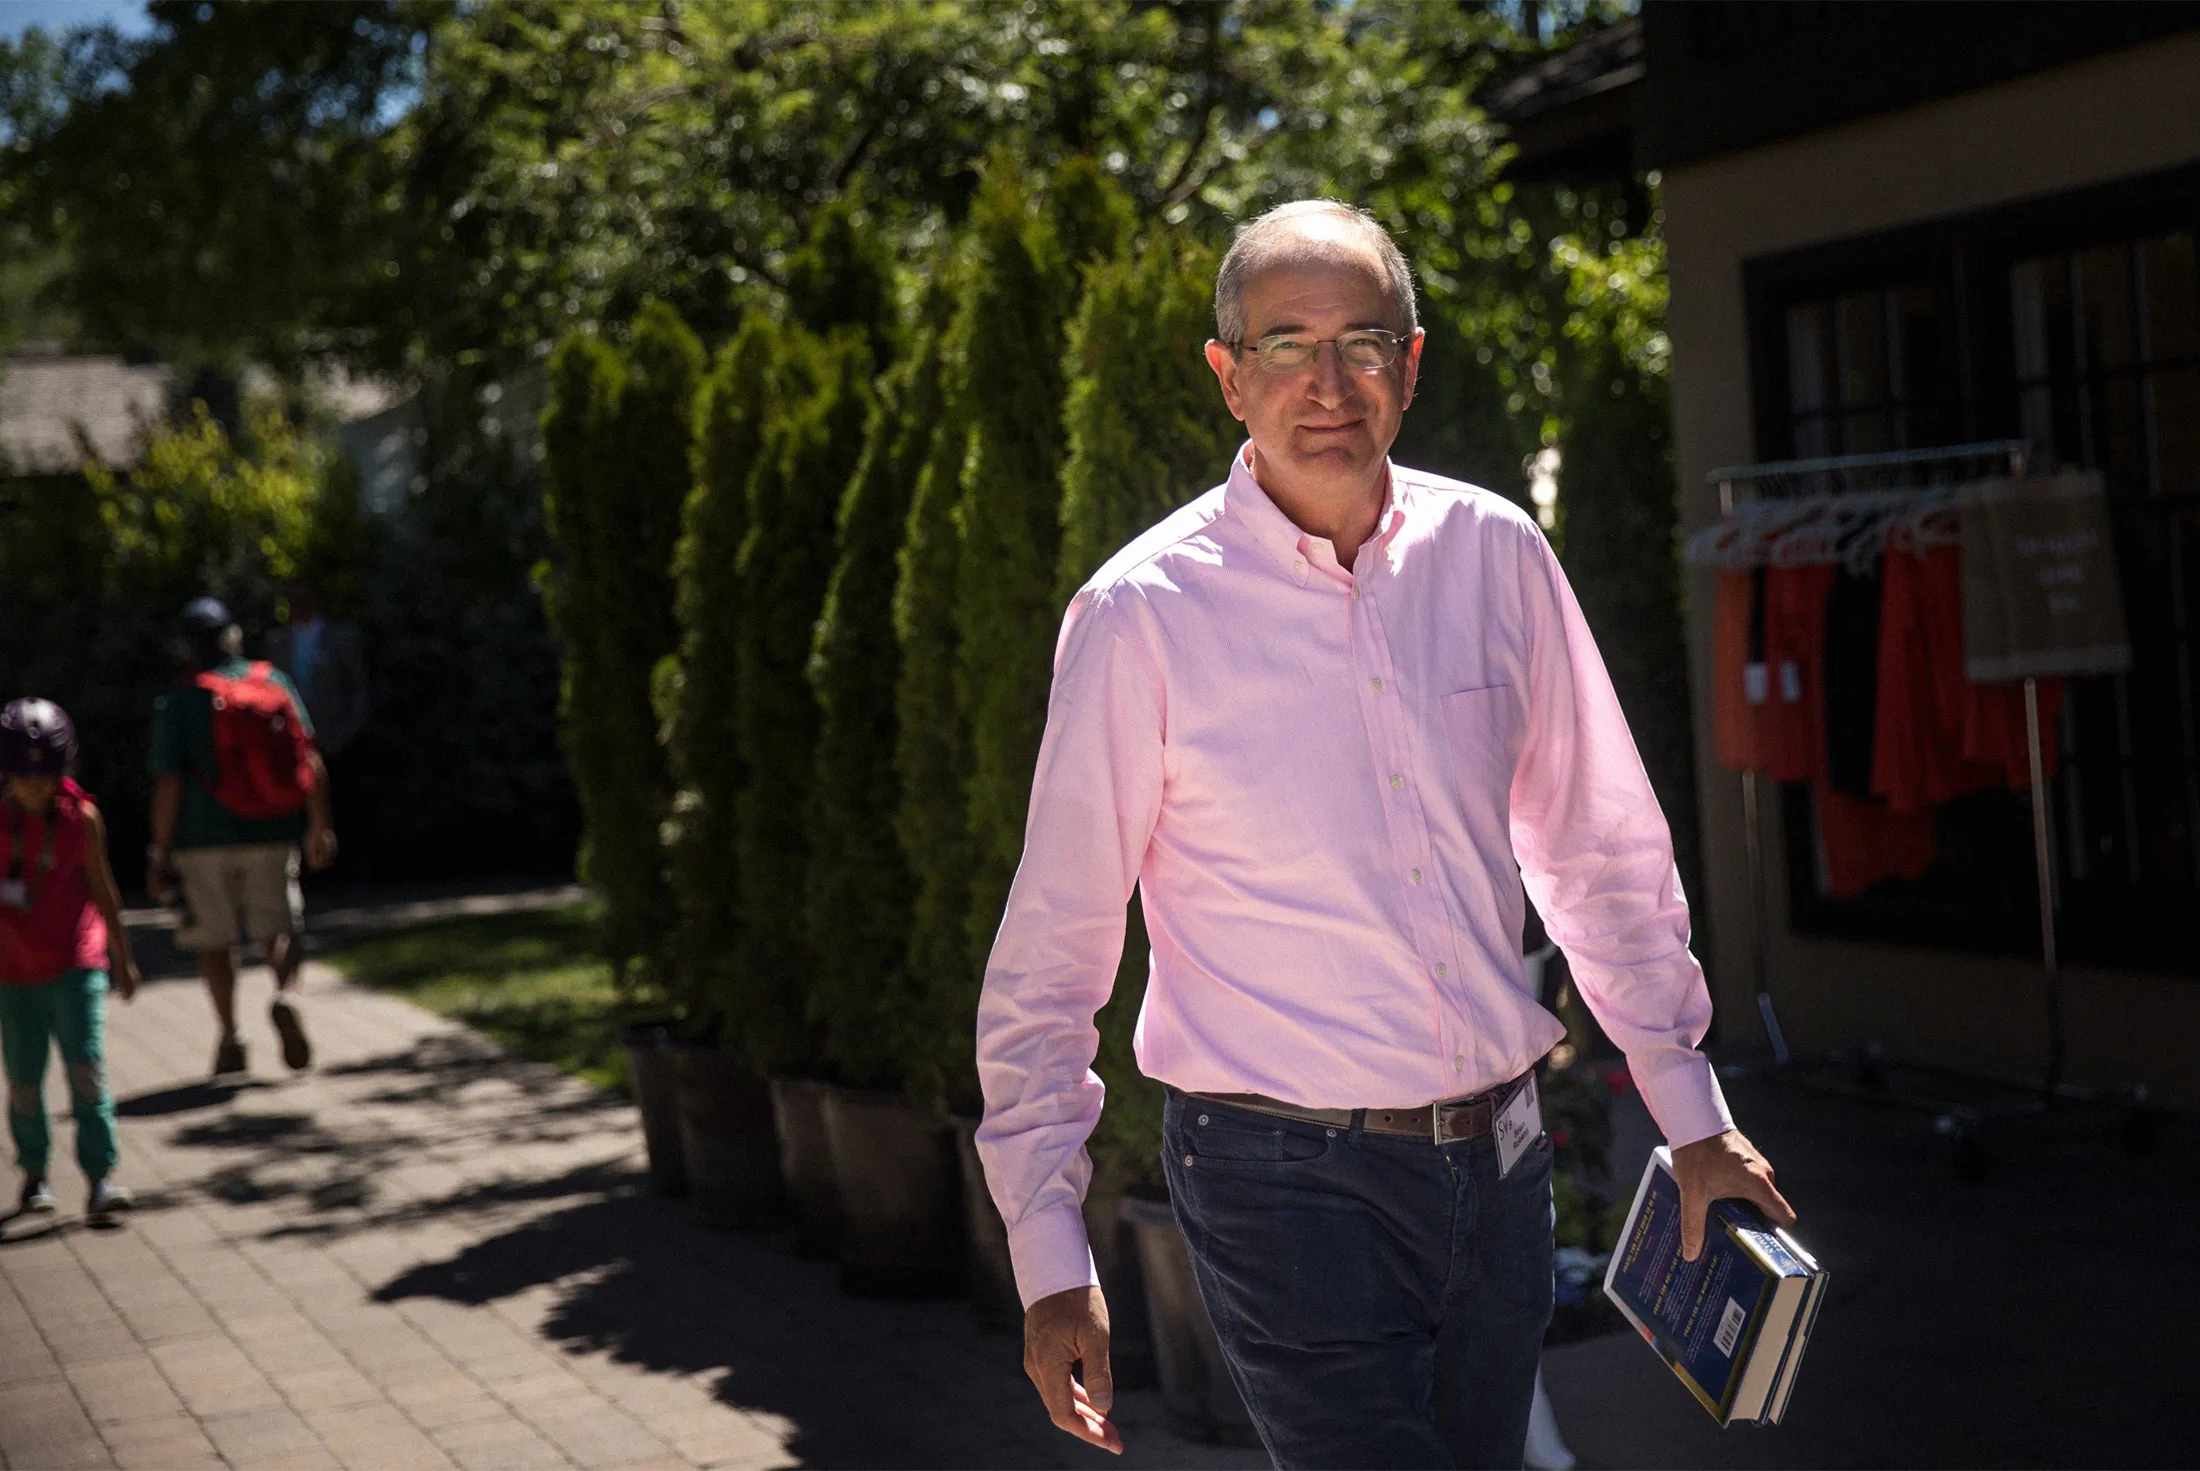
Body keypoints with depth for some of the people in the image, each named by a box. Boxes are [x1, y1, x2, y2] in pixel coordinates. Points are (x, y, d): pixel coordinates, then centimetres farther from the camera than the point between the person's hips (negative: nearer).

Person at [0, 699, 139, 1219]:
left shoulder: (81, 816, -2)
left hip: (77, 966, -1)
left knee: (87, 1069, -10)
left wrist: (122, 957, 12)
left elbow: (102, 887, 8)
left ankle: (101, 1176, -9)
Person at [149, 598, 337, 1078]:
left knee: (214, 940, 13)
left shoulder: (177, 704, -6)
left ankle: (230, 1038, 13)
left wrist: (160, 853, -4)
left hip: (206, 840, -2)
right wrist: (319, 827, 8)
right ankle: (286, 994, -19)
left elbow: (168, 785, -10)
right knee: (278, 929, 10)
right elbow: (311, 762, 1)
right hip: (273, 838, 2)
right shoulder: (276, 684, 2)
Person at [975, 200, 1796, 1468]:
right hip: (1287, 1182, -4)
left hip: (1498, 1162, 5)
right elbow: (1052, 948, -4)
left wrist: (1690, 1113, 16)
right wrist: (1049, 1256, -6)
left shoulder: (1492, 554, 3)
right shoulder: (1143, 614, -8)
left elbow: (1601, 850, 14)